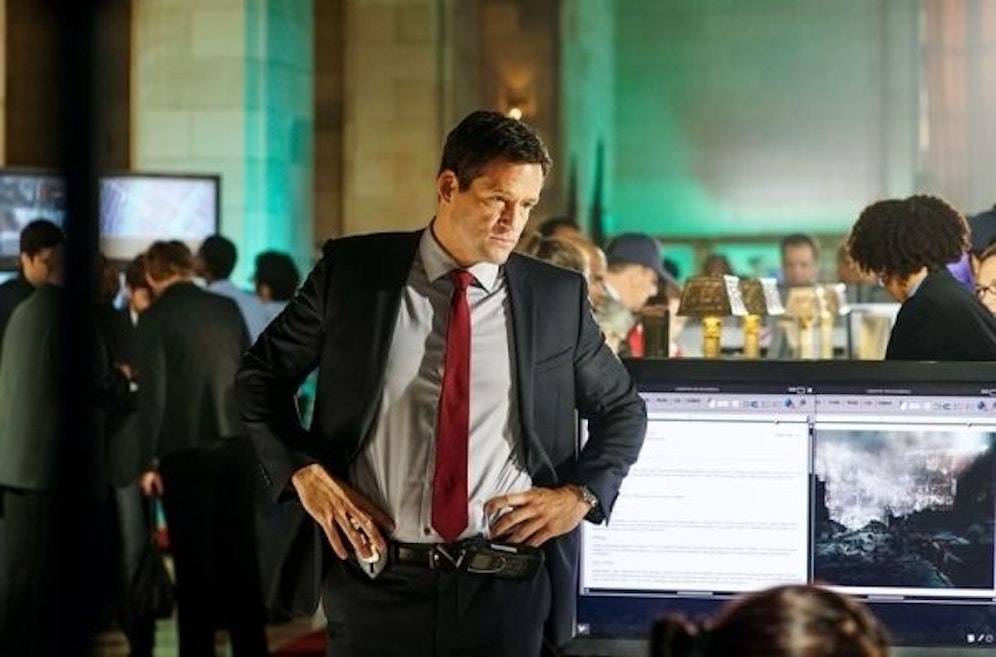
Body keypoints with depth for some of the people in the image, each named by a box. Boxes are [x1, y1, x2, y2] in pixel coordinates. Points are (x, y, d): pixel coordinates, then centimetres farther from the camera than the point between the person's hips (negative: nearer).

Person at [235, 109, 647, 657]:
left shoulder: (558, 296, 3)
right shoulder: (353, 271, 0)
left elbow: (623, 410, 15)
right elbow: (260, 376, 9)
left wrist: (581, 494, -1)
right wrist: (305, 473, -4)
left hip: (507, 590, 1)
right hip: (376, 578, 0)